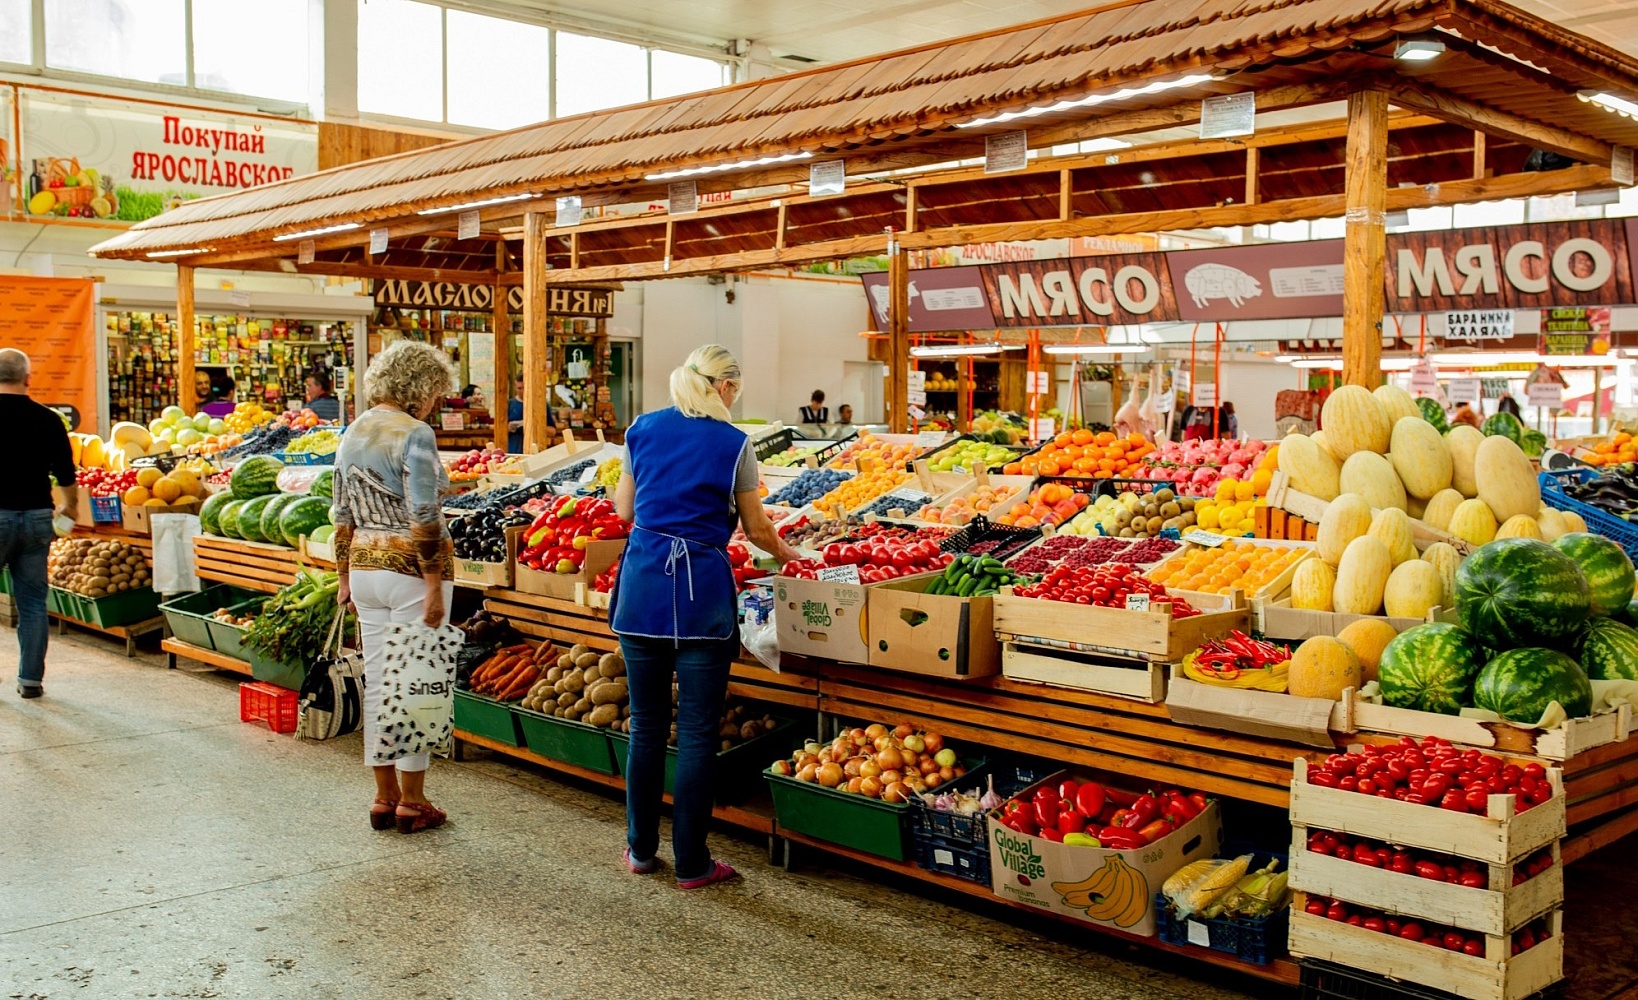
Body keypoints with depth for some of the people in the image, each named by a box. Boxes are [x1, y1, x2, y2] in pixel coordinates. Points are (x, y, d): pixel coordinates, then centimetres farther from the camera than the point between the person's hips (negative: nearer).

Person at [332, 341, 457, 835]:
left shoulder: (353, 433, 10)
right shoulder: (414, 434, -13)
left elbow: (343, 516, 13)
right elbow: (423, 520, -18)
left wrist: (345, 576, 19)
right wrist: (435, 587, -16)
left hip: (366, 567, 7)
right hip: (410, 570, -7)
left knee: (378, 683, 12)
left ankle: (384, 797, 19)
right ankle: (412, 802, 9)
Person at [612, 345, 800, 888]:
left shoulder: (643, 430, 7)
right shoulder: (733, 443, -3)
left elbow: (623, 508, 14)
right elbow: (755, 527, 3)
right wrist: (785, 552, 23)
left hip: (643, 584, 4)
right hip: (703, 589, -4)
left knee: (646, 723, 14)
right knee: (697, 731, 3)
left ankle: (641, 849, 24)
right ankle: (691, 862, 11)